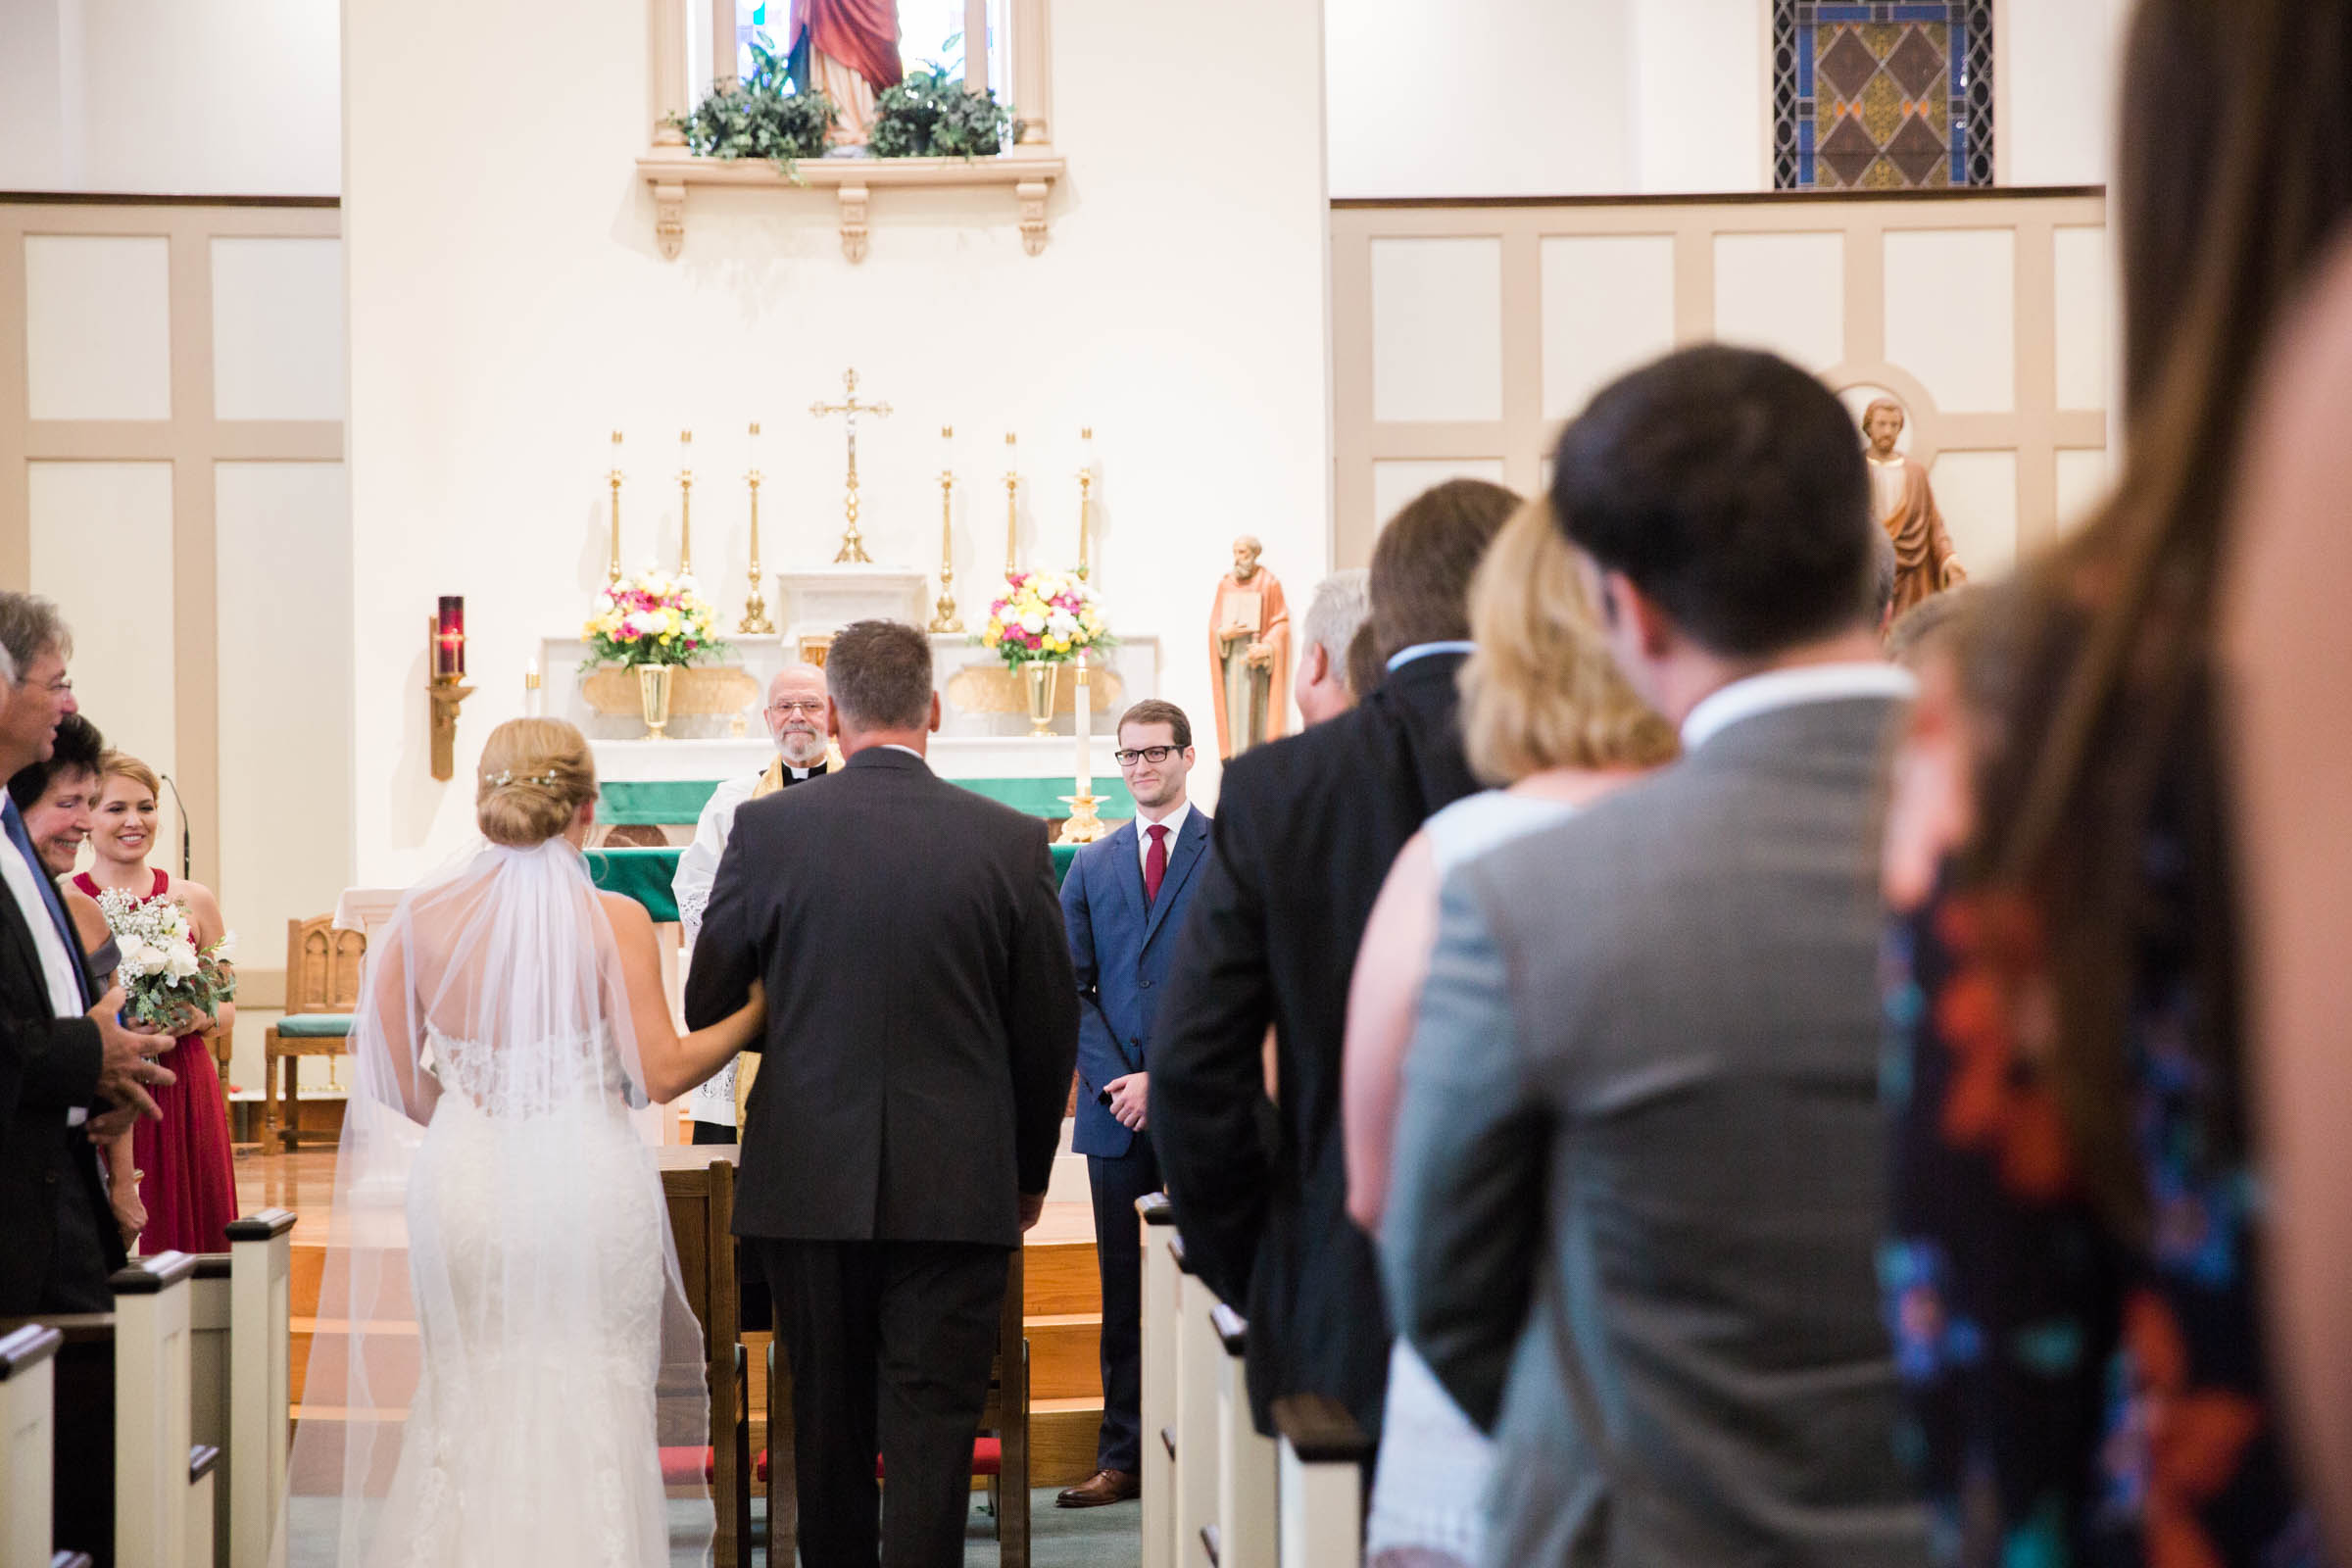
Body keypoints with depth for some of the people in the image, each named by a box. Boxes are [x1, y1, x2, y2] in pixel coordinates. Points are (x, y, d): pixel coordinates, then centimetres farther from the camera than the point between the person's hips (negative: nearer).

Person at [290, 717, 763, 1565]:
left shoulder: (422, 915, -1)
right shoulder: (616, 921, -10)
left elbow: (390, 1082, 3)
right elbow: (660, 1073, -12)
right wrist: (757, 1011, 1)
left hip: (461, 1185, 3)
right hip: (587, 1188, -3)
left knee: (466, 1408, 15)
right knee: (594, 1412, 7)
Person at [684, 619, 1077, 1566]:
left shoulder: (767, 830, -5)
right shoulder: (1011, 841, -4)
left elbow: (707, 1007, 3)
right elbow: (1050, 1029, 3)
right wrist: (1028, 1171, 17)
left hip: (807, 1178, 1)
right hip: (957, 1187, -1)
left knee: (828, 1425, 14)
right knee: (932, 1434, 2)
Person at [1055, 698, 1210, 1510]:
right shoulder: (1091, 866, 14)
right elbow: (1070, 987, 10)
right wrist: (1113, 1080, -5)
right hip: (1118, 1107, 4)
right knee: (1125, 1290, 6)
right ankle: (1124, 1457, 11)